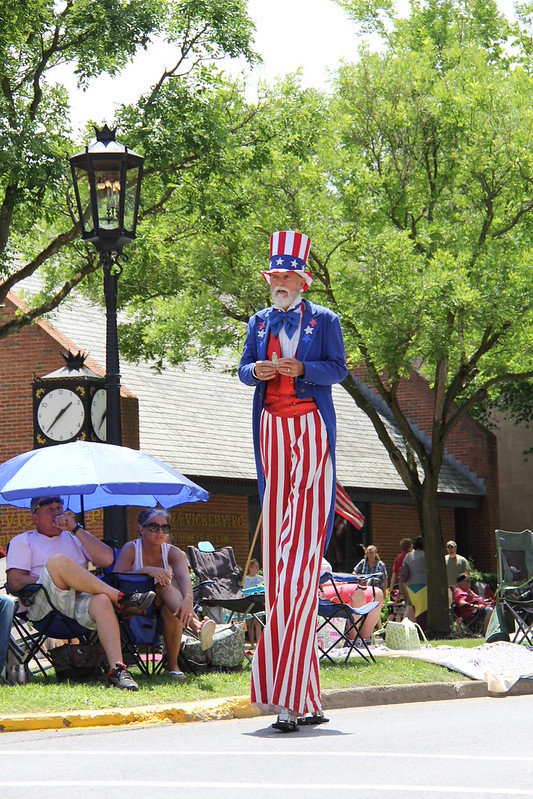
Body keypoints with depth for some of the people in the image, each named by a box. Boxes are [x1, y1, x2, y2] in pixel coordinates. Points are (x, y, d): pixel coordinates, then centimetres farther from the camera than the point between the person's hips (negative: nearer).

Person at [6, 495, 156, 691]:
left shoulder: (74, 538, 31)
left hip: (79, 602, 3)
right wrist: (52, 580, -5)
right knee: (59, 560, -33)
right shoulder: (23, 541, 21)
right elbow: (15, 582, 4)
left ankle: (117, 669, -46)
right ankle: (120, 599, -28)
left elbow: (106, 559, 11)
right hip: (42, 605, -3)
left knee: (102, 601, -35)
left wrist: (76, 529, 9)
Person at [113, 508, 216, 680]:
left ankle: (173, 664, -32)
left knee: (171, 609, -35)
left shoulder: (172, 552, -1)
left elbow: (185, 577, -23)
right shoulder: (131, 549, -6)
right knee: (165, 587, -33)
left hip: (163, 607, 3)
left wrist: (187, 599, -45)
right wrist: (146, 570, -35)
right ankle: (196, 627, -56)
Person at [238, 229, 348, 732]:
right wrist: (257, 370, -12)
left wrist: (301, 368, -20)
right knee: (276, 552, 0)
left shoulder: (324, 321, 6)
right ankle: (306, 701, 5)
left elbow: (338, 369, -3)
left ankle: (289, 695, -14)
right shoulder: (259, 322, 18)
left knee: (303, 551, -12)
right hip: (272, 430, 5)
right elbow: (243, 370, 10)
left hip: (311, 430, -4)